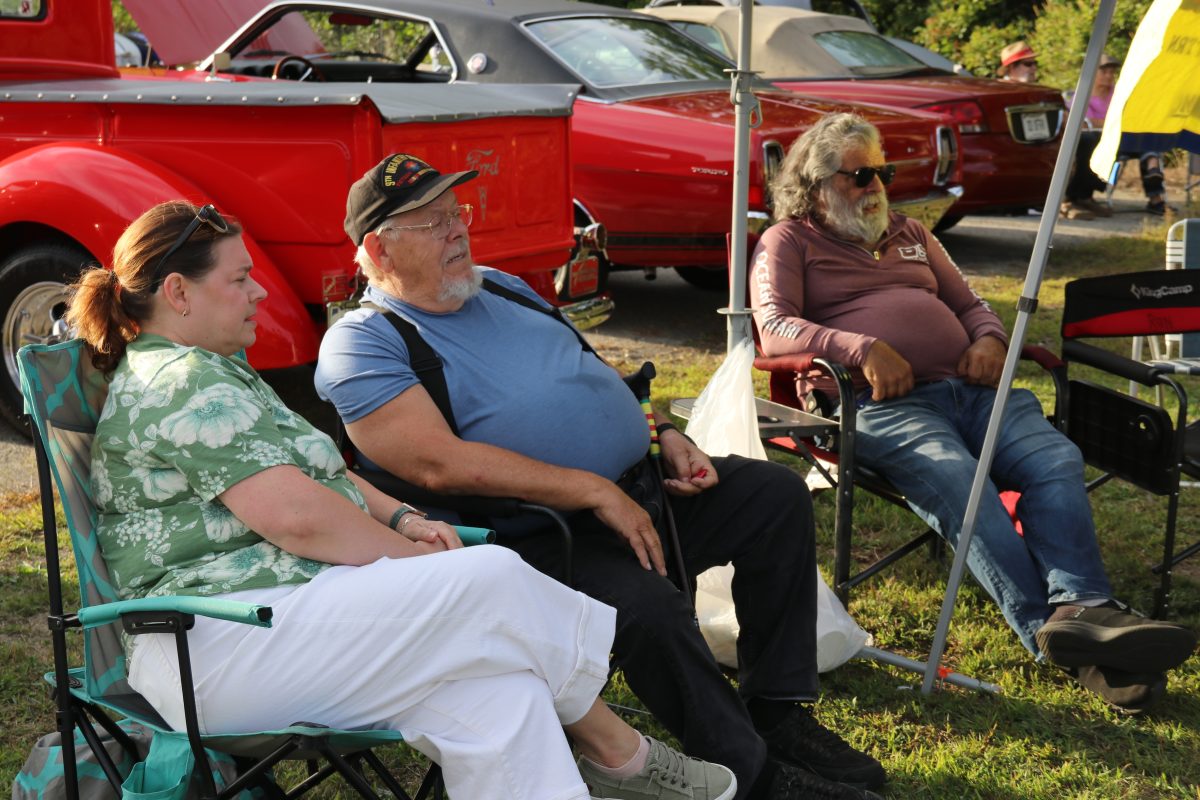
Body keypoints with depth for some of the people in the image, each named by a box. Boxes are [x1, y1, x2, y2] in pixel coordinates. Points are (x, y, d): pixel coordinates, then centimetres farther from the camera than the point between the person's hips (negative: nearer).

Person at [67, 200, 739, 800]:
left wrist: (399, 518, 7)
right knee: (491, 582, -18)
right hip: (219, 647, -11)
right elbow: (297, 515, -22)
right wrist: (415, 557, -8)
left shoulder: (215, 370, 24)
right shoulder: (184, 383, -13)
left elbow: (313, 468, 26)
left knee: (489, 684, -13)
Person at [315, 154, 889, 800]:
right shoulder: (361, 344, -9)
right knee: (643, 601, -34)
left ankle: (777, 713, 8)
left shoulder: (497, 287, 17)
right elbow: (440, 463, -23)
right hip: (534, 539, -8)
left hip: (640, 489, 9)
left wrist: (662, 434, 6)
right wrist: (592, 491, -24)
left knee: (777, 494, 3)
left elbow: (590, 378, 26)